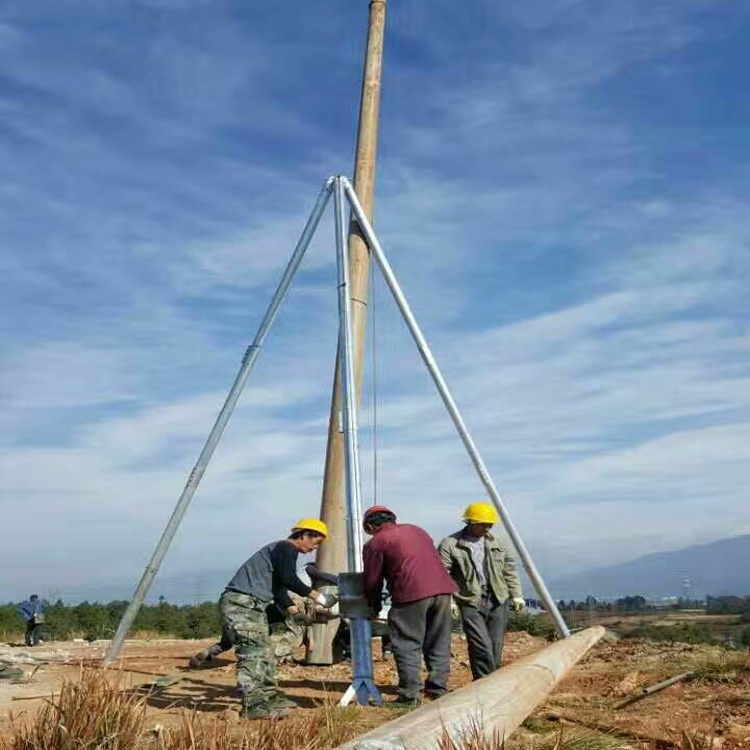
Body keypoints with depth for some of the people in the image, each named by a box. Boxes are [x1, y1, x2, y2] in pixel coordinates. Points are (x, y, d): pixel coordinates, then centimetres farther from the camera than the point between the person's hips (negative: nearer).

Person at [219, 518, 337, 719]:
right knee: (254, 653, -15)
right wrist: (317, 596, -13)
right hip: (241, 603, -11)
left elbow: (279, 587, 27)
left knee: (265, 652, 16)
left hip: (251, 605, 11)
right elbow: (289, 579, -19)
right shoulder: (286, 548, -7)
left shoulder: (282, 550, 24)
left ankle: (270, 697, 25)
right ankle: (253, 706, -18)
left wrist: (294, 611, 20)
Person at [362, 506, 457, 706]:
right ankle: (439, 690, 20)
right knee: (439, 644, 15)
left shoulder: (375, 543, 7)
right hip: (442, 589, 6)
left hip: (412, 595, -6)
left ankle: (409, 696, 6)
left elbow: (372, 581, 8)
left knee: (408, 646, 4)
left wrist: (374, 607, 25)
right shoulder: (416, 530, 26)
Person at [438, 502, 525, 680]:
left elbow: (509, 569, 19)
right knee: (482, 647, -12)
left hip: (497, 601, 5)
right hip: (471, 603, -5)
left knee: (495, 648, 6)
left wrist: (516, 595, 12)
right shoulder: (450, 544, -3)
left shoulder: (495, 542, 14)